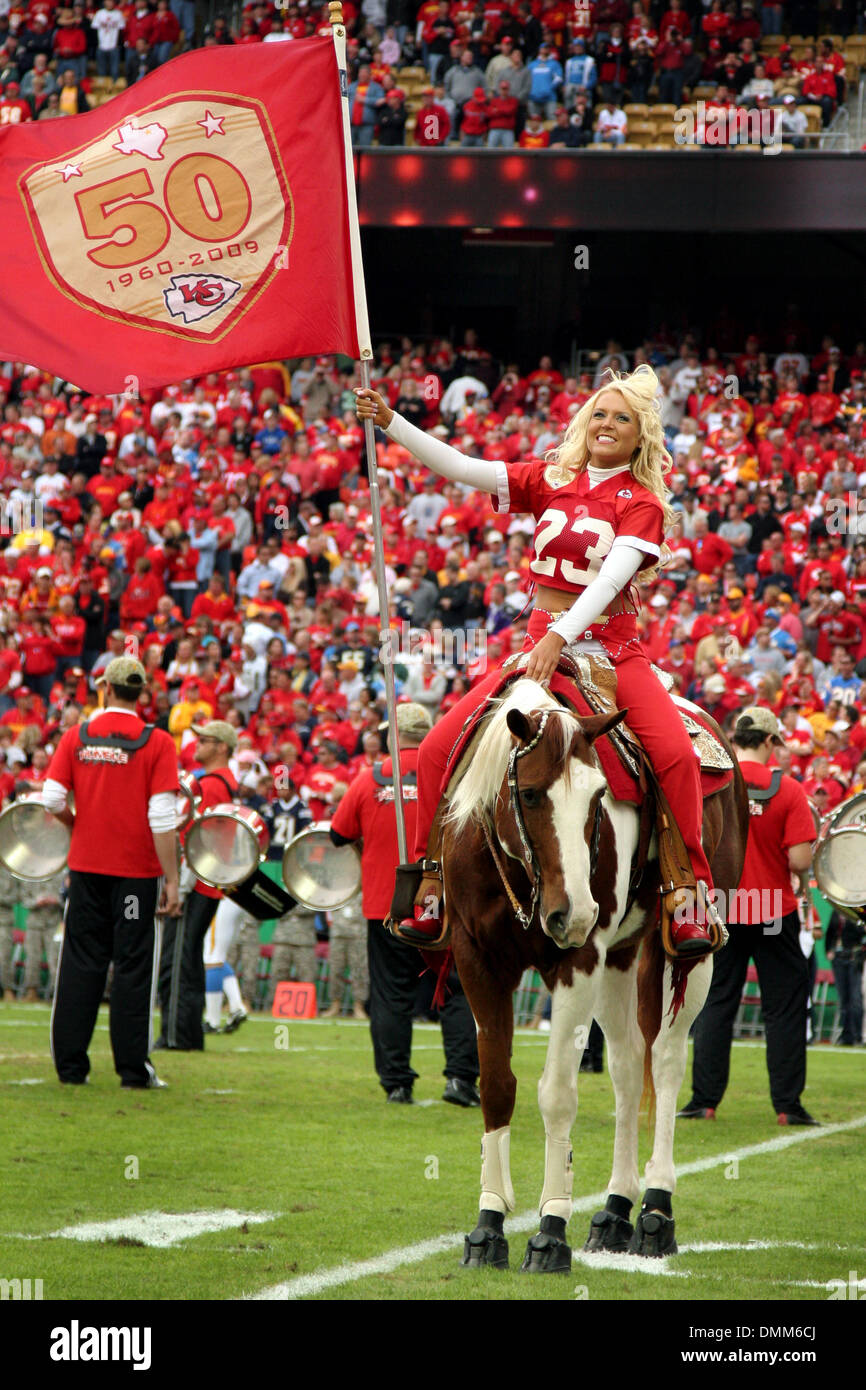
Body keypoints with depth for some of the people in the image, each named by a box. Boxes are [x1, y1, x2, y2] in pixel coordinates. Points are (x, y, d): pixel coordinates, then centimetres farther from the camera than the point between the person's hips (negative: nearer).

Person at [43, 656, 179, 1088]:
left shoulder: (77, 736, 0)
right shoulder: (156, 743, -8)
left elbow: (52, 798, -3)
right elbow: (162, 816, -13)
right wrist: (171, 879, -10)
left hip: (86, 864, 3)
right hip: (137, 869, -3)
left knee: (81, 963, 9)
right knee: (133, 965, 2)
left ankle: (70, 1065, 8)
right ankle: (133, 1069, 1)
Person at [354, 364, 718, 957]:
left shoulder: (642, 503, -3)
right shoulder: (551, 480, 9)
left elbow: (612, 576, -17)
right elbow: (462, 469, 4)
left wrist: (560, 637, -31)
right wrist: (390, 423, -5)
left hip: (614, 650, -3)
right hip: (543, 641, 4)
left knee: (677, 754, -26)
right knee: (438, 749, -10)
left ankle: (691, 902, -18)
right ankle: (430, 892, 2)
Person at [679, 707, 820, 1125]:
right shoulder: (787, 790, -10)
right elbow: (800, 861, -14)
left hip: (720, 911, 2)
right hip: (775, 913, -2)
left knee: (715, 1004, 10)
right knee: (785, 1007, 7)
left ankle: (704, 1101, 8)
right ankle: (788, 1104, 4)